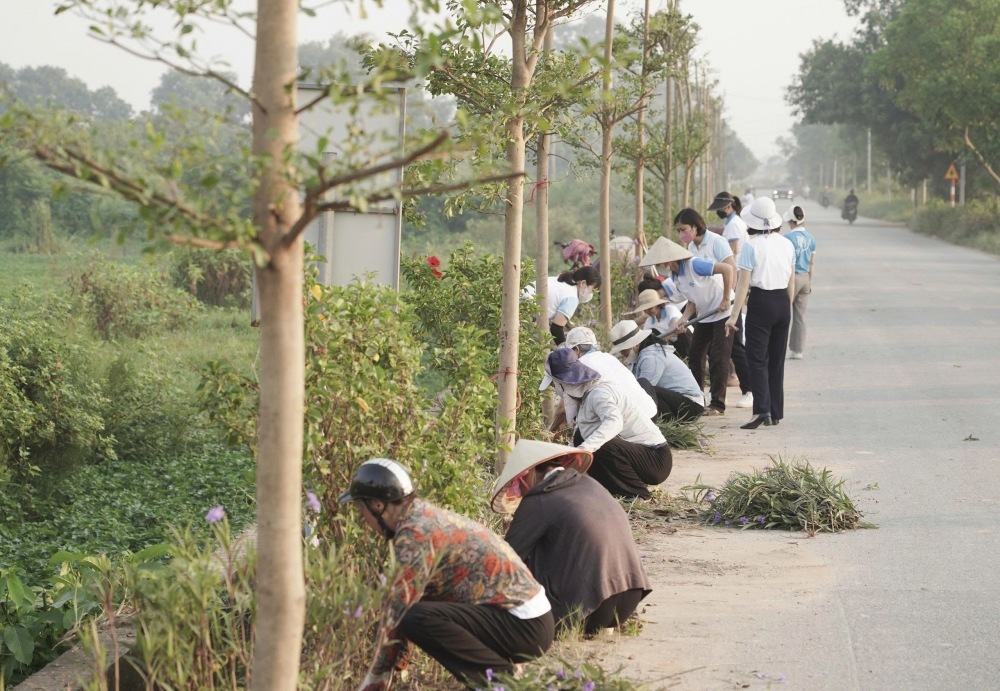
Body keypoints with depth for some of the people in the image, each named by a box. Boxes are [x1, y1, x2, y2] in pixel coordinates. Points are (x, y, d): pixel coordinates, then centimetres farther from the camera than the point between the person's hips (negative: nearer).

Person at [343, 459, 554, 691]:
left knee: (419, 618, -25)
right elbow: (404, 600, 18)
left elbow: (398, 608, -17)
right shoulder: (427, 516, 14)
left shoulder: (416, 532, -16)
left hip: (523, 624, -10)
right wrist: (393, 666, 19)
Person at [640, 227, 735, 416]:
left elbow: (727, 269, -27)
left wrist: (726, 300, -25)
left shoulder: (694, 265, -24)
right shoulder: (675, 276, 3)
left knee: (717, 358, -8)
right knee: (694, 356, 8)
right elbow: (692, 301, 7)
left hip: (722, 314, -9)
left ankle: (718, 405, -4)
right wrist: (684, 319, -12)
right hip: (704, 316, 9)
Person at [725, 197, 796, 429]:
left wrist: (734, 316, -9)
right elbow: (791, 281, 10)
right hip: (783, 301, 5)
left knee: (757, 359, -3)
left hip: (761, 302, -5)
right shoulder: (786, 244, 5)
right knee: (777, 359, 13)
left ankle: (762, 409, -18)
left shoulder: (751, 246, -11)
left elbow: (743, 284, -12)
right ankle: (776, 413, 16)